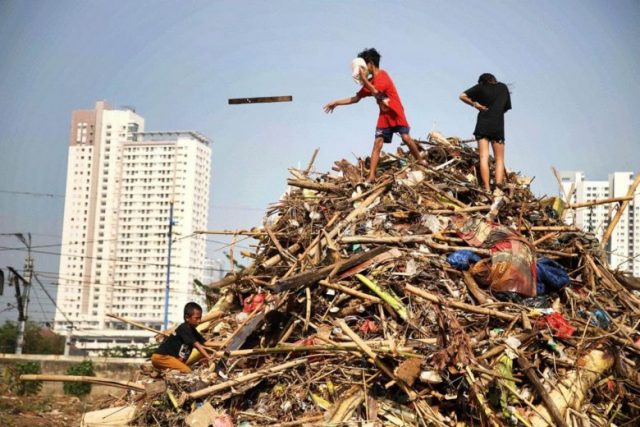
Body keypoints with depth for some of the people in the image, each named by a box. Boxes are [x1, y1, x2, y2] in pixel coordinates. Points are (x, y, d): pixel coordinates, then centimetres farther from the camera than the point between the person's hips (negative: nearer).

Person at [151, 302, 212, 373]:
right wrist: (208, 357, -30)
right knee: (187, 371, -21)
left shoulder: (193, 331, 12)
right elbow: (197, 345, -24)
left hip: (172, 357, 10)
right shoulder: (184, 329, -16)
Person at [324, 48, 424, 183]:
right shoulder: (370, 81, 11)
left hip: (396, 113, -7)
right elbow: (356, 98, 15)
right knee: (377, 143, -4)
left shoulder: (382, 76, -12)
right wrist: (336, 103, 13)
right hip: (384, 116, 7)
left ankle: (421, 162, 3)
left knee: (406, 137, -17)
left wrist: (364, 79, -19)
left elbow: (376, 92, -26)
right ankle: (371, 176, -10)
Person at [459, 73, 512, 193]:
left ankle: (487, 189, -16)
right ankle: (498, 187, -14)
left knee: (484, 157, -4)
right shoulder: (503, 87, 13)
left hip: (483, 125, -1)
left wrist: (474, 104, 8)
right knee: (499, 159, 5)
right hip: (498, 127, 1)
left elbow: (462, 96, 1)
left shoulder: (481, 87, 6)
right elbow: (506, 107, 17)